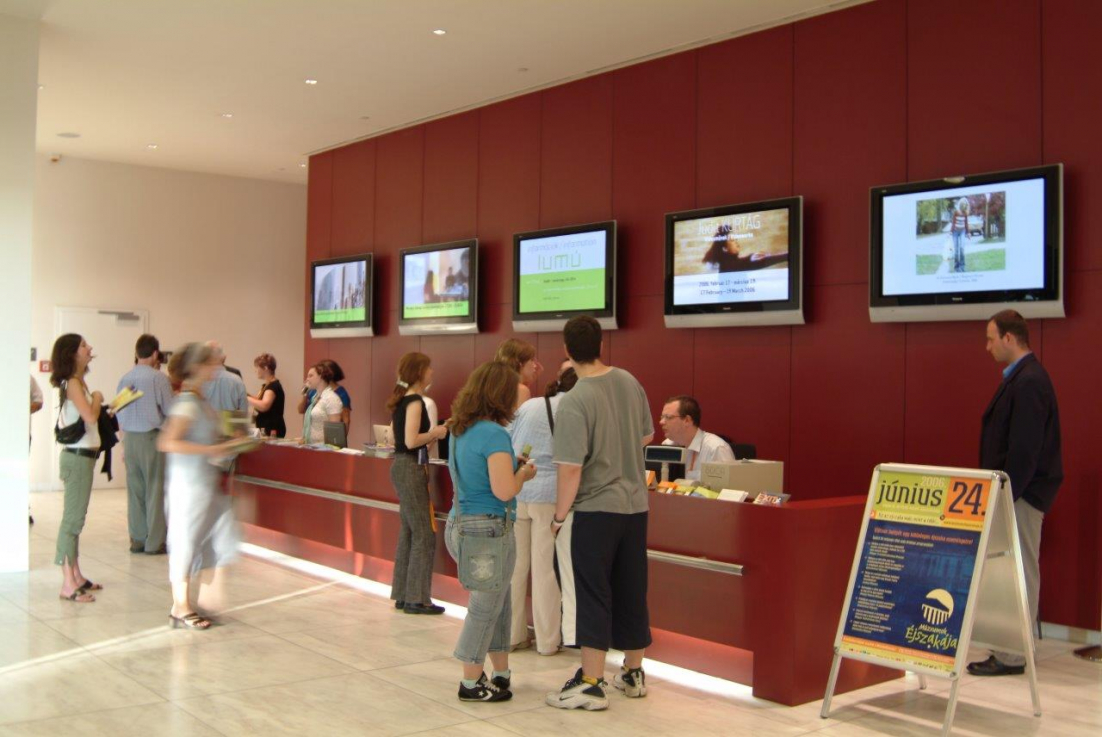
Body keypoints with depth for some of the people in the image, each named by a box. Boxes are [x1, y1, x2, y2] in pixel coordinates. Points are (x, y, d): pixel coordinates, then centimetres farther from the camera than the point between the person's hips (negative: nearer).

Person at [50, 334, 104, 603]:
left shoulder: (78, 382, 13)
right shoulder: (72, 383, -14)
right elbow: (90, 416, -24)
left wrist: (103, 409, -2)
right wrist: (97, 398, -8)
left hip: (83, 456, 9)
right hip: (78, 457, -9)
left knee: (76, 518, 14)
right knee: (72, 518, -7)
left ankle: (76, 576, 22)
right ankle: (68, 584, -5)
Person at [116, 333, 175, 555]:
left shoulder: (125, 379, 6)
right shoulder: (158, 378, -11)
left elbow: (120, 414, 11)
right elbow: (171, 411, -9)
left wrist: (124, 444, 20)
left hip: (130, 438, 6)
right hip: (152, 437, -5)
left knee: (135, 490, 10)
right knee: (155, 490, 1)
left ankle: (137, 539, 16)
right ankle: (155, 542, 3)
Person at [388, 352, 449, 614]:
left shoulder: (402, 399, 13)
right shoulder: (415, 401, -15)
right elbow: (411, 441, -22)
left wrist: (432, 433, 12)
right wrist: (435, 433, -8)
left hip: (402, 466, 10)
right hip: (411, 469, -10)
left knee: (408, 533, 14)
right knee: (424, 535, -4)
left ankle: (402, 595, 19)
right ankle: (417, 599, -1)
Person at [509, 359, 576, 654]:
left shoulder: (527, 406, 10)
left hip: (515, 492, 4)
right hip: (549, 495, -4)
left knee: (515, 564, 10)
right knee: (546, 568, 3)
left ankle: (513, 635, 21)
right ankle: (547, 640, 12)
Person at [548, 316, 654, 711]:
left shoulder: (574, 403, -19)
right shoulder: (629, 382, 2)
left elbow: (570, 469, -20)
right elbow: (647, 436, 14)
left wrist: (559, 516, -9)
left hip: (592, 510, -7)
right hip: (634, 504, 7)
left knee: (590, 596, 2)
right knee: (631, 592, 16)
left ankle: (591, 683, 6)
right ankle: (633, 673, 29)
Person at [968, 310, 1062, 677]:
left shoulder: (1028, 382, -18)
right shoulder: (1021, 378, 14)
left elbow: (1024, 449, -23)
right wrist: (1002, 493, 17)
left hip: (1024, 494, -10)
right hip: (1020, 491, 10)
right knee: (1019, 573, 14)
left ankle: (1011, 657, 2)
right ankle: (1014, 649, 22)